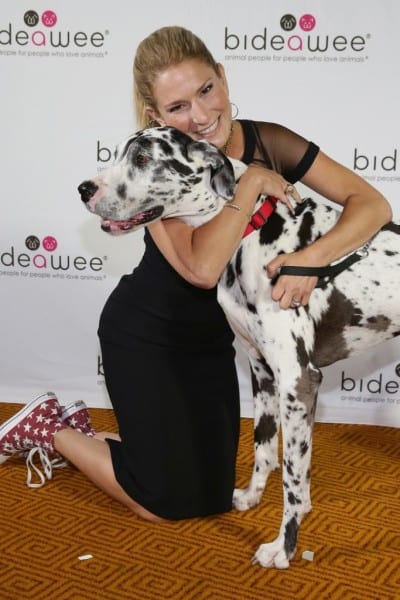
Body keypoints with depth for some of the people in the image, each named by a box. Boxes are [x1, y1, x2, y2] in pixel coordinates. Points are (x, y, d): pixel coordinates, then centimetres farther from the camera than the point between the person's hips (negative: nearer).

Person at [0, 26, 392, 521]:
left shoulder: (267, 142, -12)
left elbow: (373, 204, -17)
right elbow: (202, 267, -37)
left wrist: (313, 258, -33)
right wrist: (251, 182, -31)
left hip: (211, 340, 5)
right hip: (144, 337, -5)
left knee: (213, 497, 11)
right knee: (167, 502, 0)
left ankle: (85, 434, 29)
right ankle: (50, 427, 20)